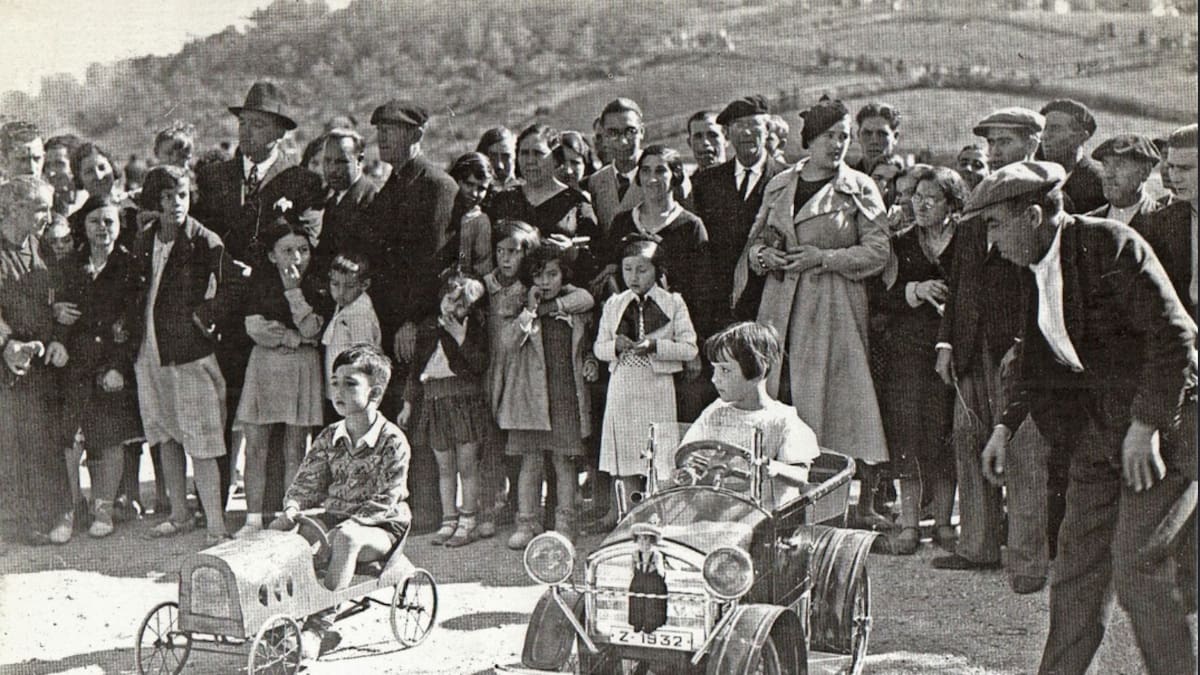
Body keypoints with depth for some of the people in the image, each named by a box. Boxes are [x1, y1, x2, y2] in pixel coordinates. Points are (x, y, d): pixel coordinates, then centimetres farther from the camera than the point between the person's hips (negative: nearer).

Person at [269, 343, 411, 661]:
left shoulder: (392, 441, -13)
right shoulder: (329, 438, 6)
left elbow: (385, 502, -17)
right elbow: (307, 482, 6)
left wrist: (346, 526, -27)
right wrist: (292, 510, -15)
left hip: (381, 528, -6)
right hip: (333, 518, 6)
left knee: (346, 538, -38)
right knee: (277, 531, -15)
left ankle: (319, 626, -35)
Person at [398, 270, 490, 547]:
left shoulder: (474, 327, -1)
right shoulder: (427, 328, 9)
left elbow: (480, 365, -12)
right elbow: (415, 369, 14)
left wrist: (460, 337, -16)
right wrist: (408, 404, 13)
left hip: (464, 400, -3)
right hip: (433, 400, 3)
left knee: (467, 465, -1)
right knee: (445, 467, 7)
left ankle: (469, 522, 7)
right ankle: (449, 521, 14)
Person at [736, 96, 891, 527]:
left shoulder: (859, 189, 2)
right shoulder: (779, 185, 14)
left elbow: (877, 252, -3)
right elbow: (754, 239, 20)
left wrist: (824, 257, -13)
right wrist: (763, 255, -3)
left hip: (835, 307, -4)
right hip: (782, 305, 4)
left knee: (843, 394, -7)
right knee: (779, 392, 1)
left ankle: (864, 502, 1)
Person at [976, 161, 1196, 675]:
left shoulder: (1111, 245, -16)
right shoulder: (1040, 270, 9)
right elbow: (1038, 366, 19)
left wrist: (1146, 425, -20)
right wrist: (1006, 427, 10)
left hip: (1159, 421, -8)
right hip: (1098, 430, 8)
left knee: (1137, 570, -9)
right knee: (1076, 566, 8)